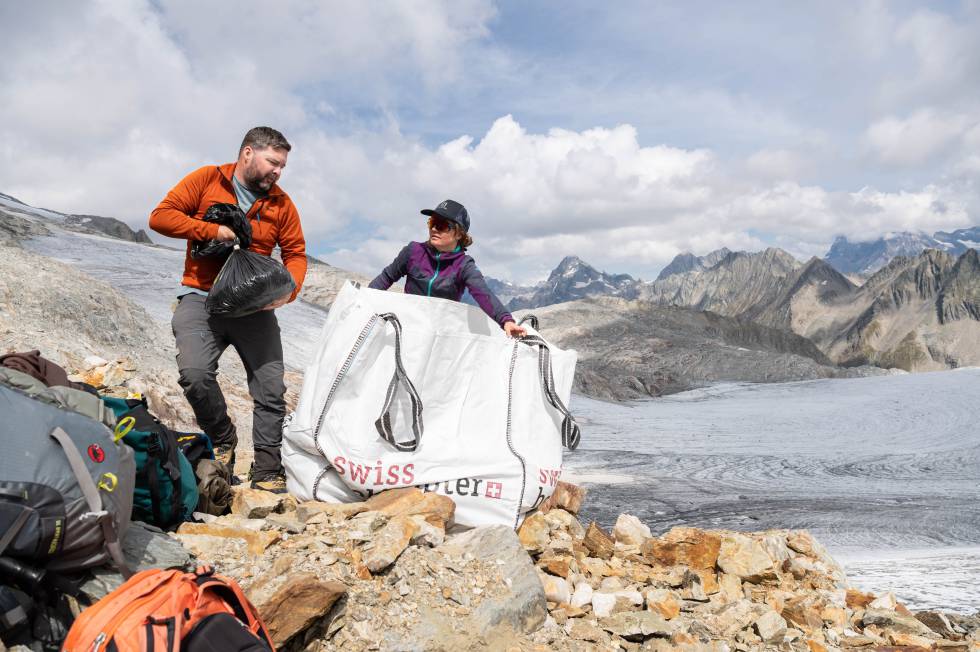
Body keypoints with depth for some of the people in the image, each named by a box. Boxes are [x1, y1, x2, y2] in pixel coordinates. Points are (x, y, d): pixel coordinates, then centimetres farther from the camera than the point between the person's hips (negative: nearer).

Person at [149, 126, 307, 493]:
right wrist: (214, 231, -14)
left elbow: (295, 253, 7)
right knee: (195, 372, -24)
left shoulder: (281, 203, 8)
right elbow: (161, 216, -3)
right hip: (202, 297, -2)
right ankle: (222, 440, 4)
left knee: (271, 388, -4)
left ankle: (267, 472, 8)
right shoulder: (206, 180, 2)